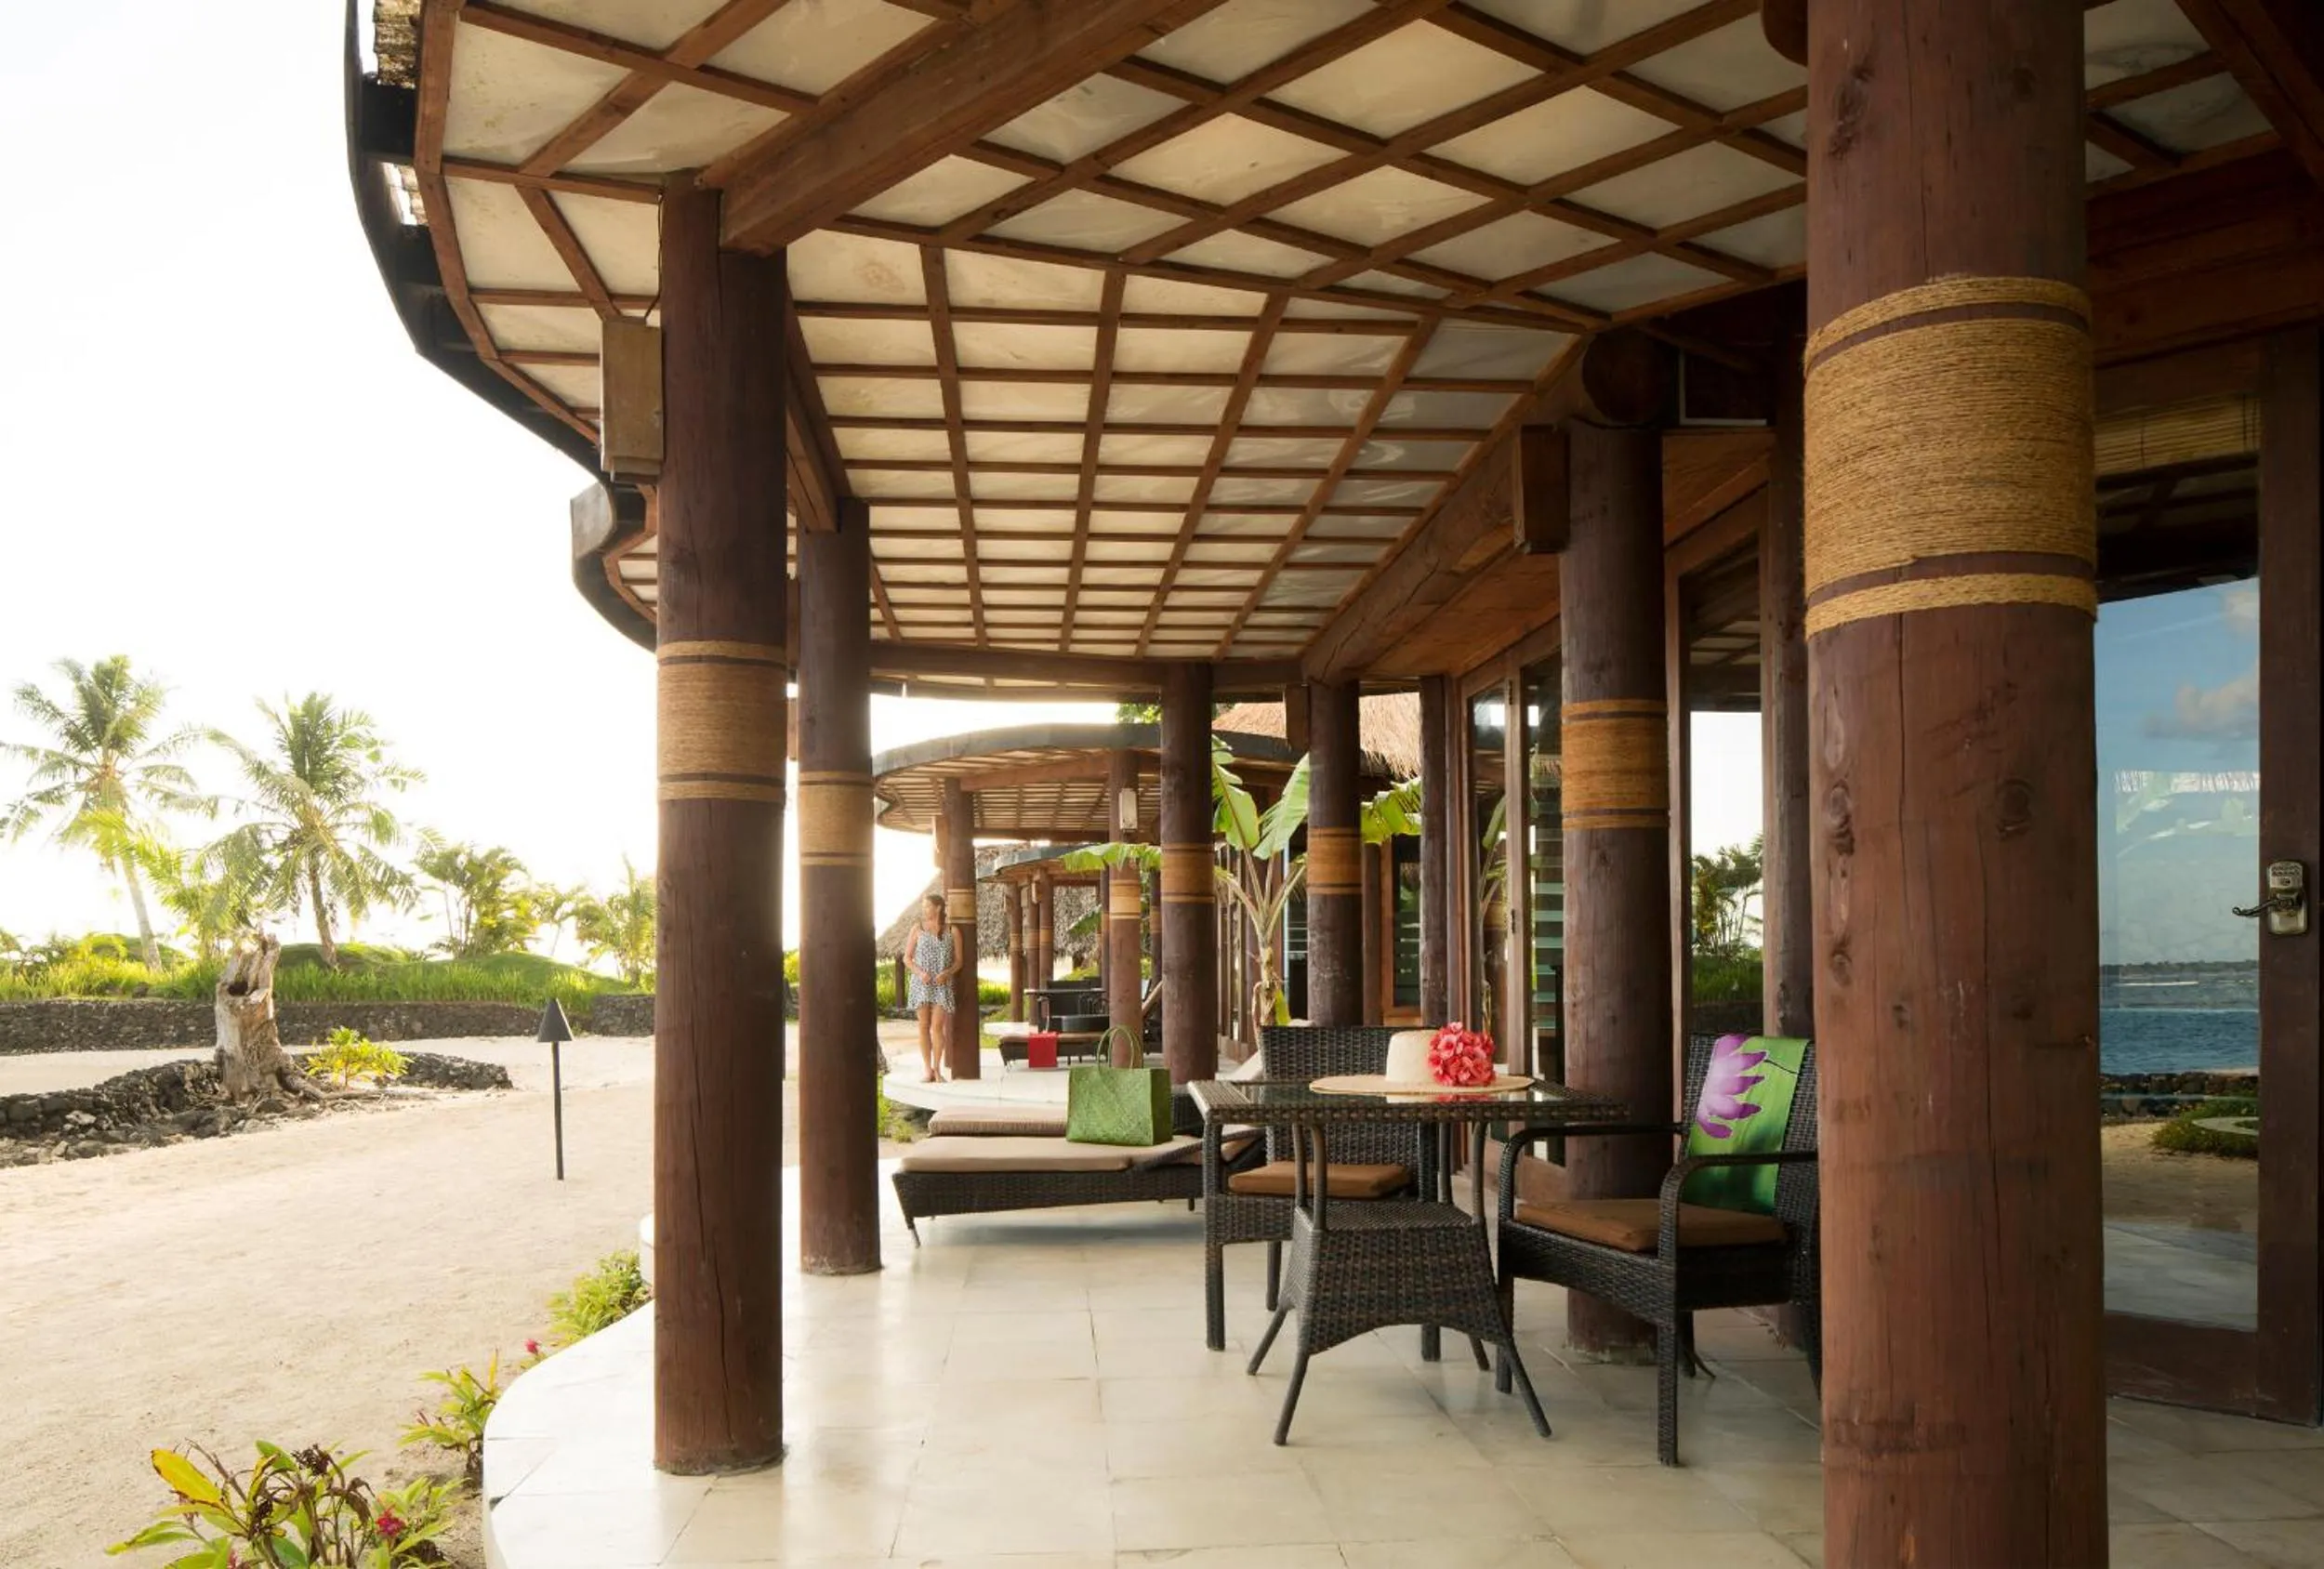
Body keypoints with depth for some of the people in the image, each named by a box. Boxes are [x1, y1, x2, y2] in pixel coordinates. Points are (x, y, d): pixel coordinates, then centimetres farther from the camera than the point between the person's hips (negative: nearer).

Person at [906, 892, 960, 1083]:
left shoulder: (952, 931, 3)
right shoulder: (918, 929, 5)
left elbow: (958, 961, 7)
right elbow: (907, 957, 7)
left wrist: (947, 973, -12)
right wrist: (919, 972, -10)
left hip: (942, 985, -1)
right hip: (921, 984, 1)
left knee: (937, 1026, -8)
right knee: (924, 1026, 0)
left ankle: (937, 1069, 2)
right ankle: (927, 1069, 7)